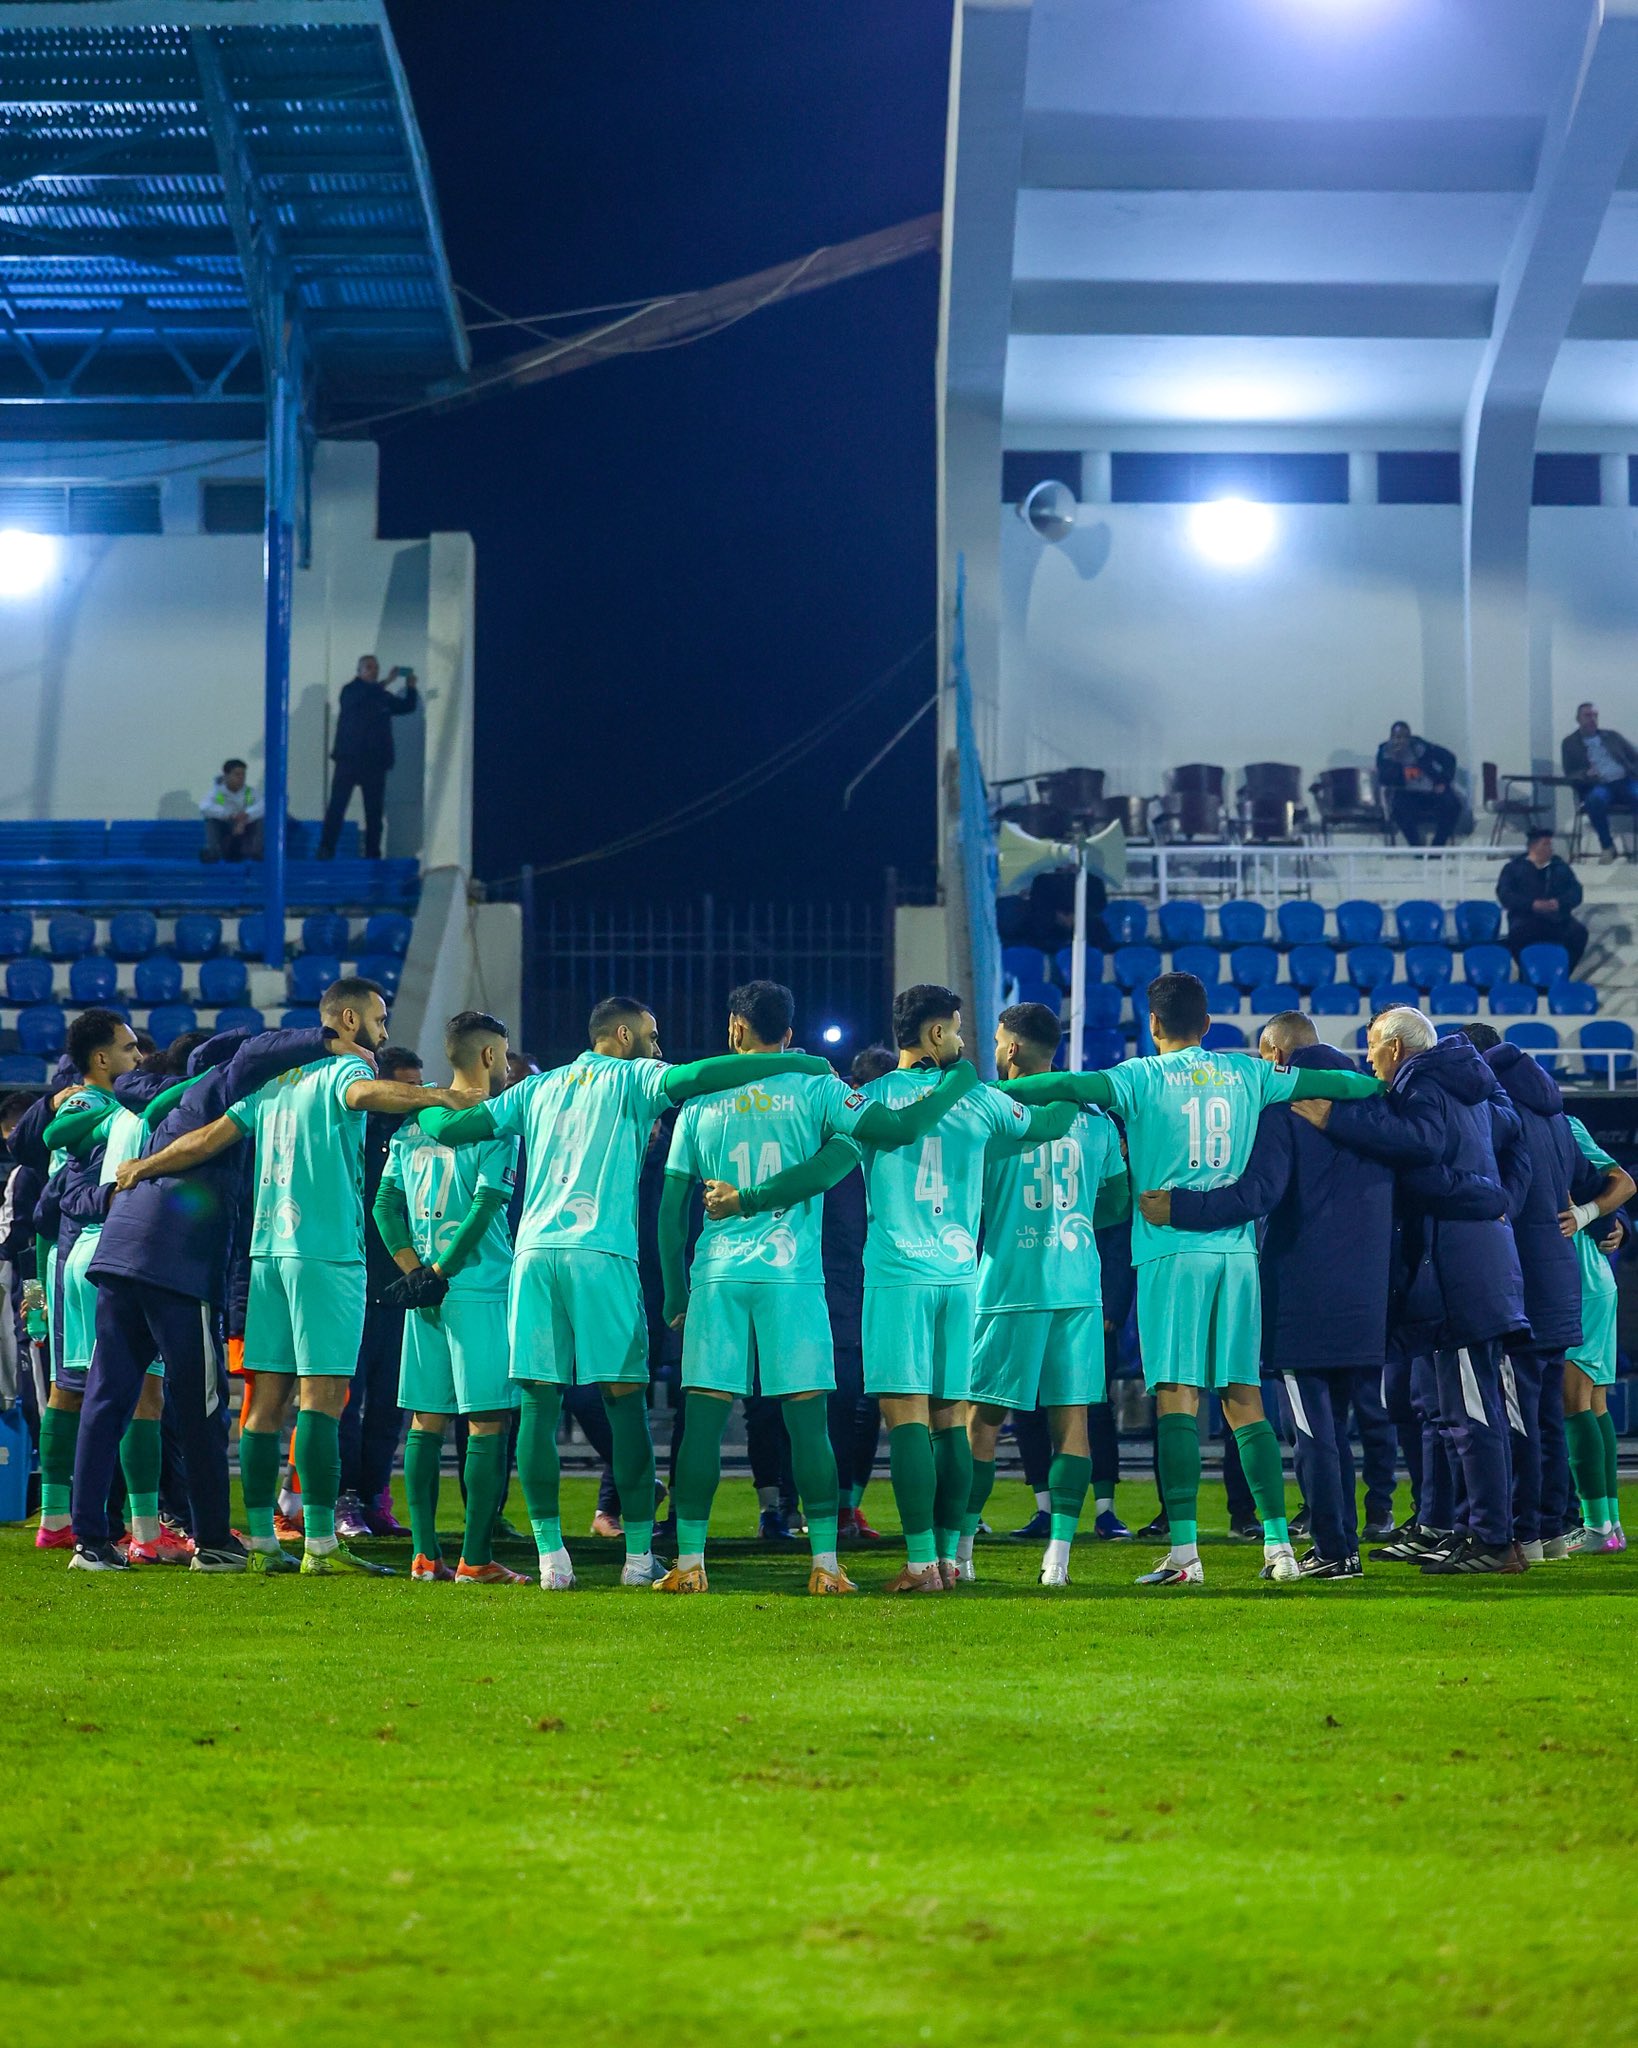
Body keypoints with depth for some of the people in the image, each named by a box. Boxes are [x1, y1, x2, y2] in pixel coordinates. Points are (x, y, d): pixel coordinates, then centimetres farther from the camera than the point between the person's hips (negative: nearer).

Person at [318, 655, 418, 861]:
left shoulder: (383, 696, 14)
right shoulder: (350, 691, 4)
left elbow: (407, 707, 19)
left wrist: (410, 688, 7)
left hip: (375, 762, 3)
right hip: (349, 758, -3)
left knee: (374, 811, -1)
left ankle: (373, 853, -3)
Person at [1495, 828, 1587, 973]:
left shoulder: (1561, 867, 21)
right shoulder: (1514, 868, 13)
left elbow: (1576, 892, 9)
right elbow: (1504, 895, -2)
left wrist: (1559, 903, -14)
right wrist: (1532, 904, -18)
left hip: (1557, 919, 2)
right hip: (1526, 917, -2)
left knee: (1579, 931, -28)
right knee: (1517, 932, -36)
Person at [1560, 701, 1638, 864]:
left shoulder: (1612, 737, 22)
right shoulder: (1569, 743, 15)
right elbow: (1569, 772, 6)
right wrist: (1585, 774, -16)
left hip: (1625, 782, 2)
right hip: (1598, 785, -2)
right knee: (1596, 799, -39)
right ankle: (1607, 847, -23)